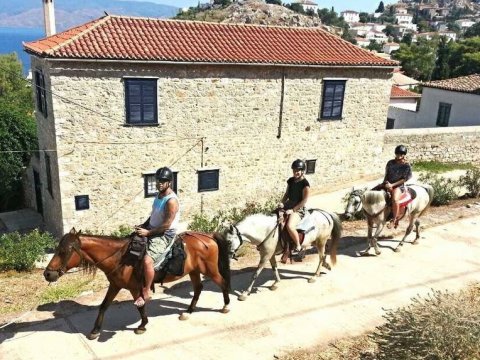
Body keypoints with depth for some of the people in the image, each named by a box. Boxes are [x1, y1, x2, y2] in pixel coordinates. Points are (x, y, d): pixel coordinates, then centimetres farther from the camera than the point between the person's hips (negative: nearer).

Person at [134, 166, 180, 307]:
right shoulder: (159, 195, 7)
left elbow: (166, 225, -23)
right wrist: (143, 226, 5)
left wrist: (147, 232, -20)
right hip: (152, 230, 10)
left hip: (164, 235, -10)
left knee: (147, 260, -27)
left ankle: (145, 292, -8)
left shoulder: (171, 201, -22)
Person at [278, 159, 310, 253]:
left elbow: (304, 201, -14)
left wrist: (293, 210, -19)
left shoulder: (305, 183, -13)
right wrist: (282, 203, -1)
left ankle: (298, 246, -11)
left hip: (299, 209, -8)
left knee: (290, 226, -32)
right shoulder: (291, 180, 8)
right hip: (288, 205, 8)